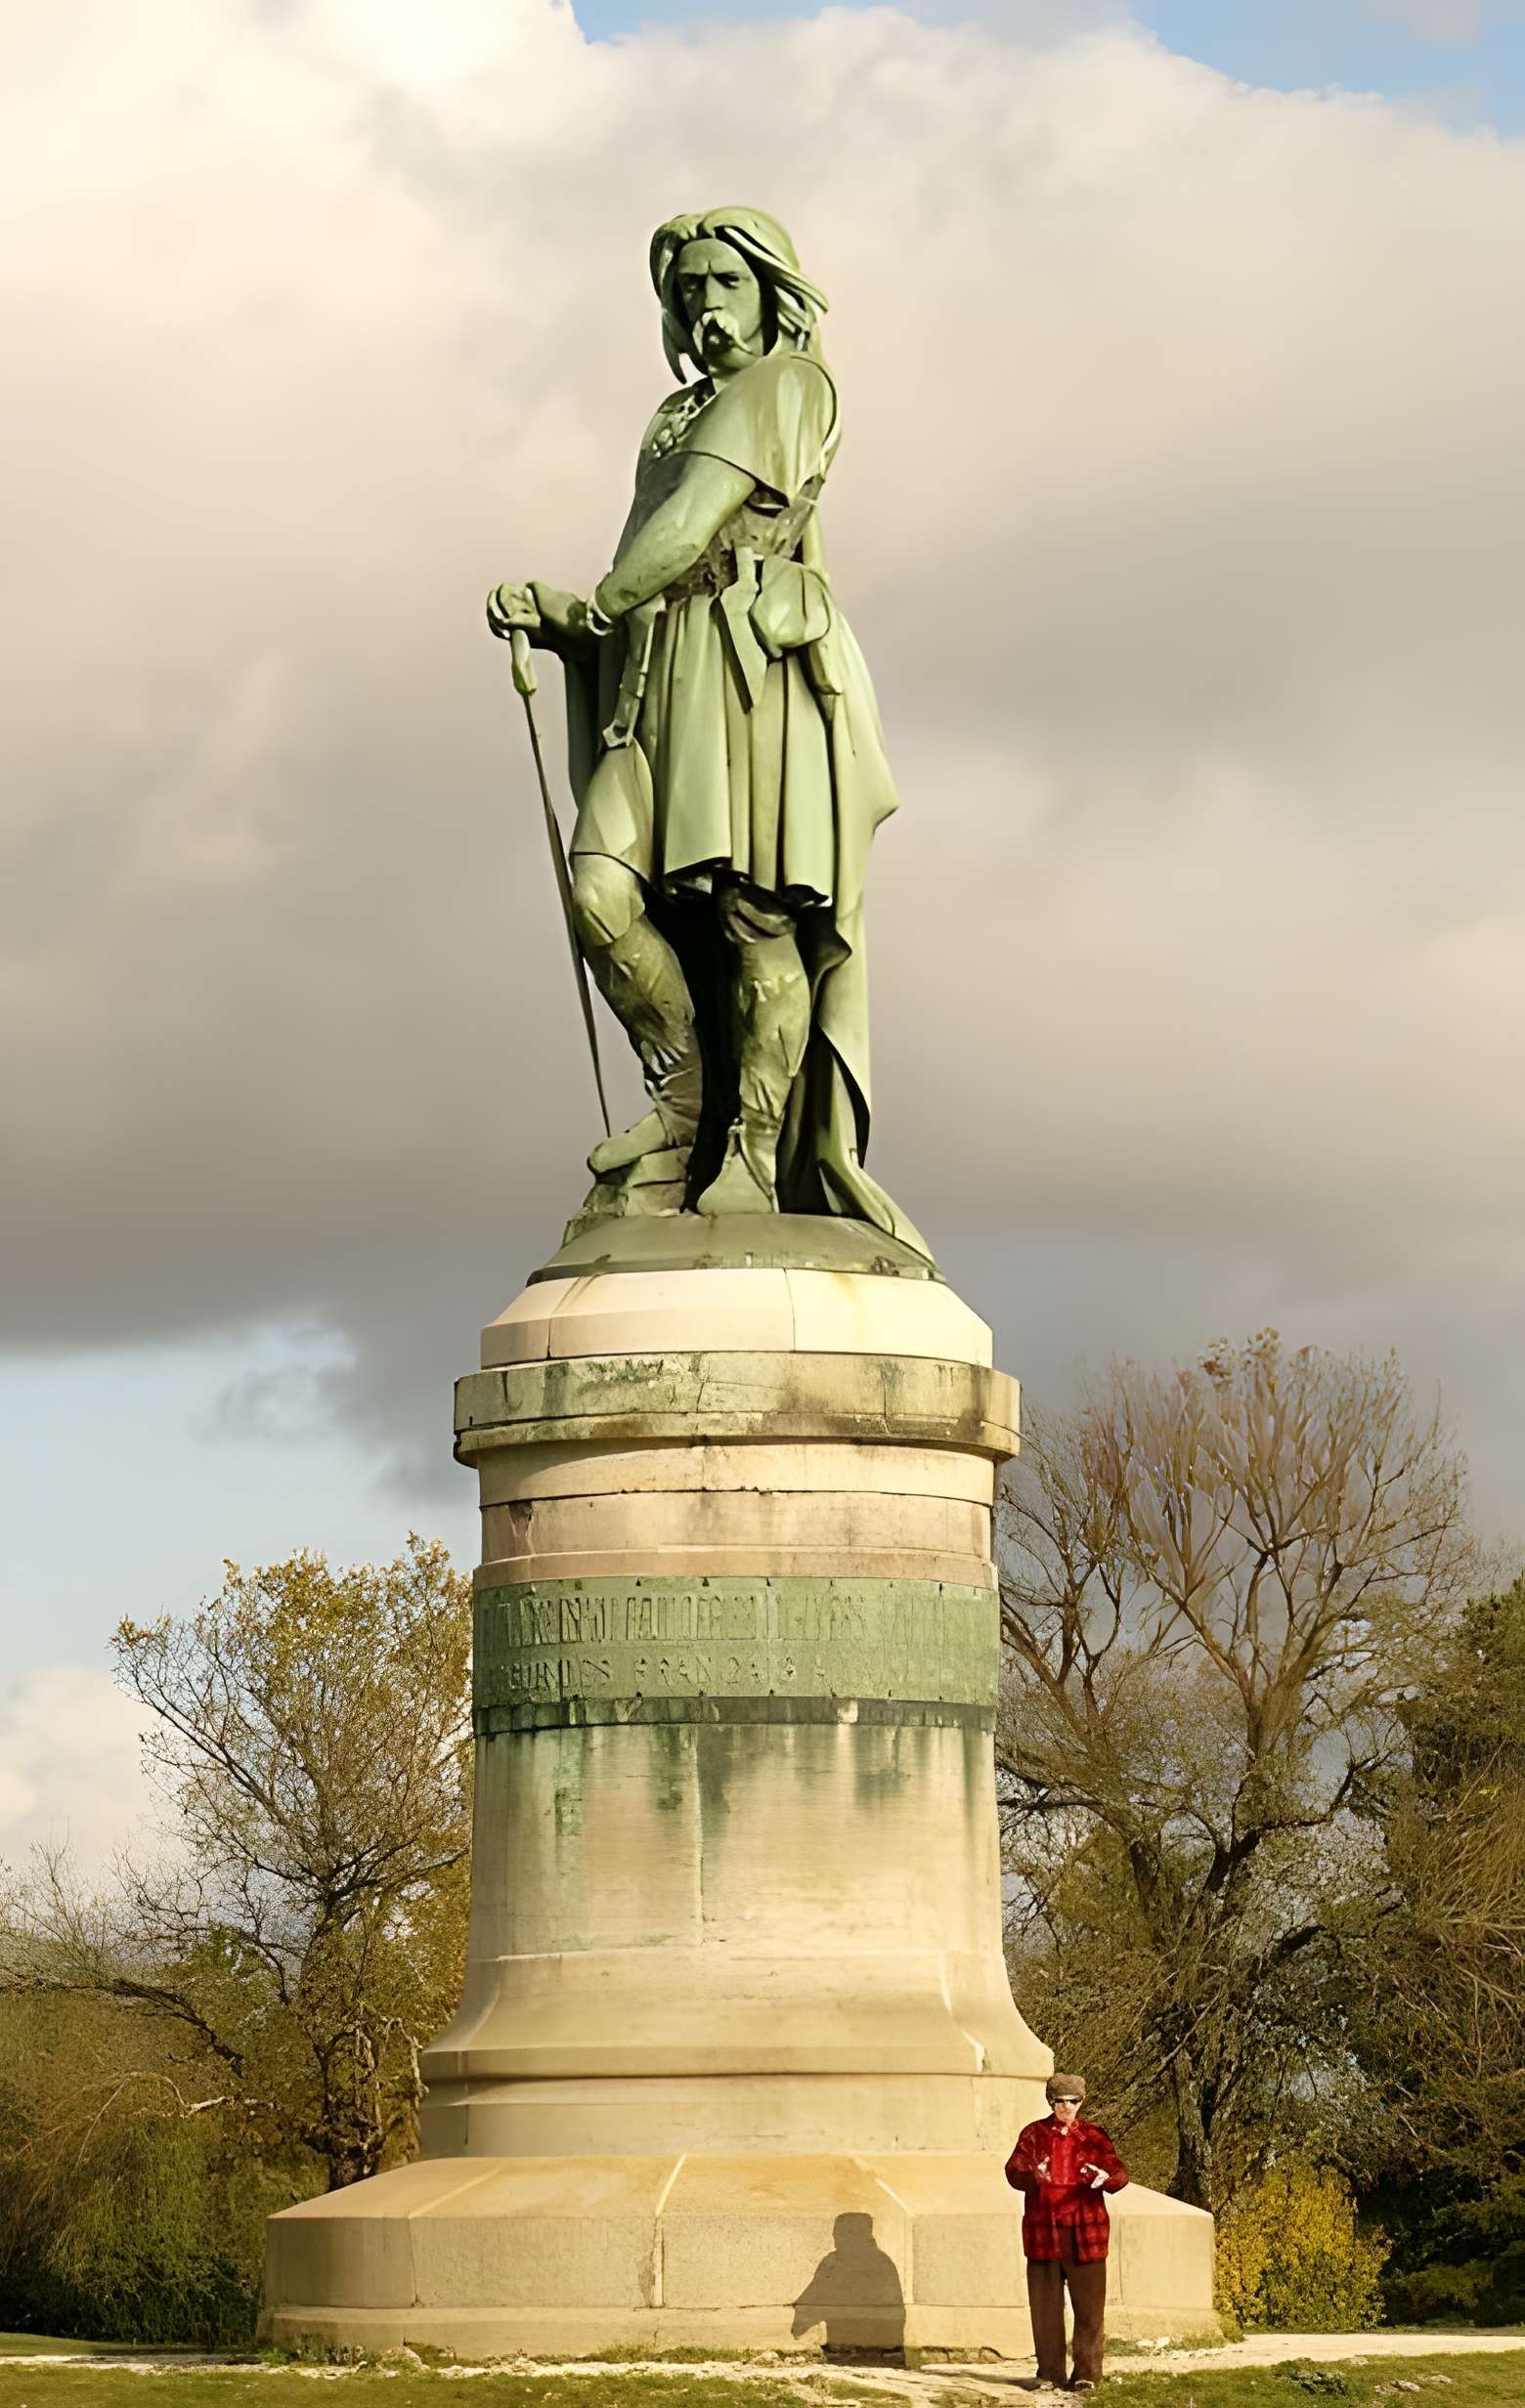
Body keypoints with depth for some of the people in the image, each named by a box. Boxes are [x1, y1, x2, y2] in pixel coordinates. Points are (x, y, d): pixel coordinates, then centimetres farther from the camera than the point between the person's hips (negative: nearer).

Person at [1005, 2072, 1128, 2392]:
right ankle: (1051, 2374, 9)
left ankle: (1087, 2374, 2)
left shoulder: (1093, 2136, 7)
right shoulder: (1033, 2134, 7)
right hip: (1042, 2231, 0)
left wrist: (1106, 2177, -28)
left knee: (1088, 2305, -2)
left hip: (1085, 2232, 0)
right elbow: (1014, 2170, -5)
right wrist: (1032, 2175, -29)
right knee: (1046, 2306, 2)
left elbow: (1119, 2172, -3)